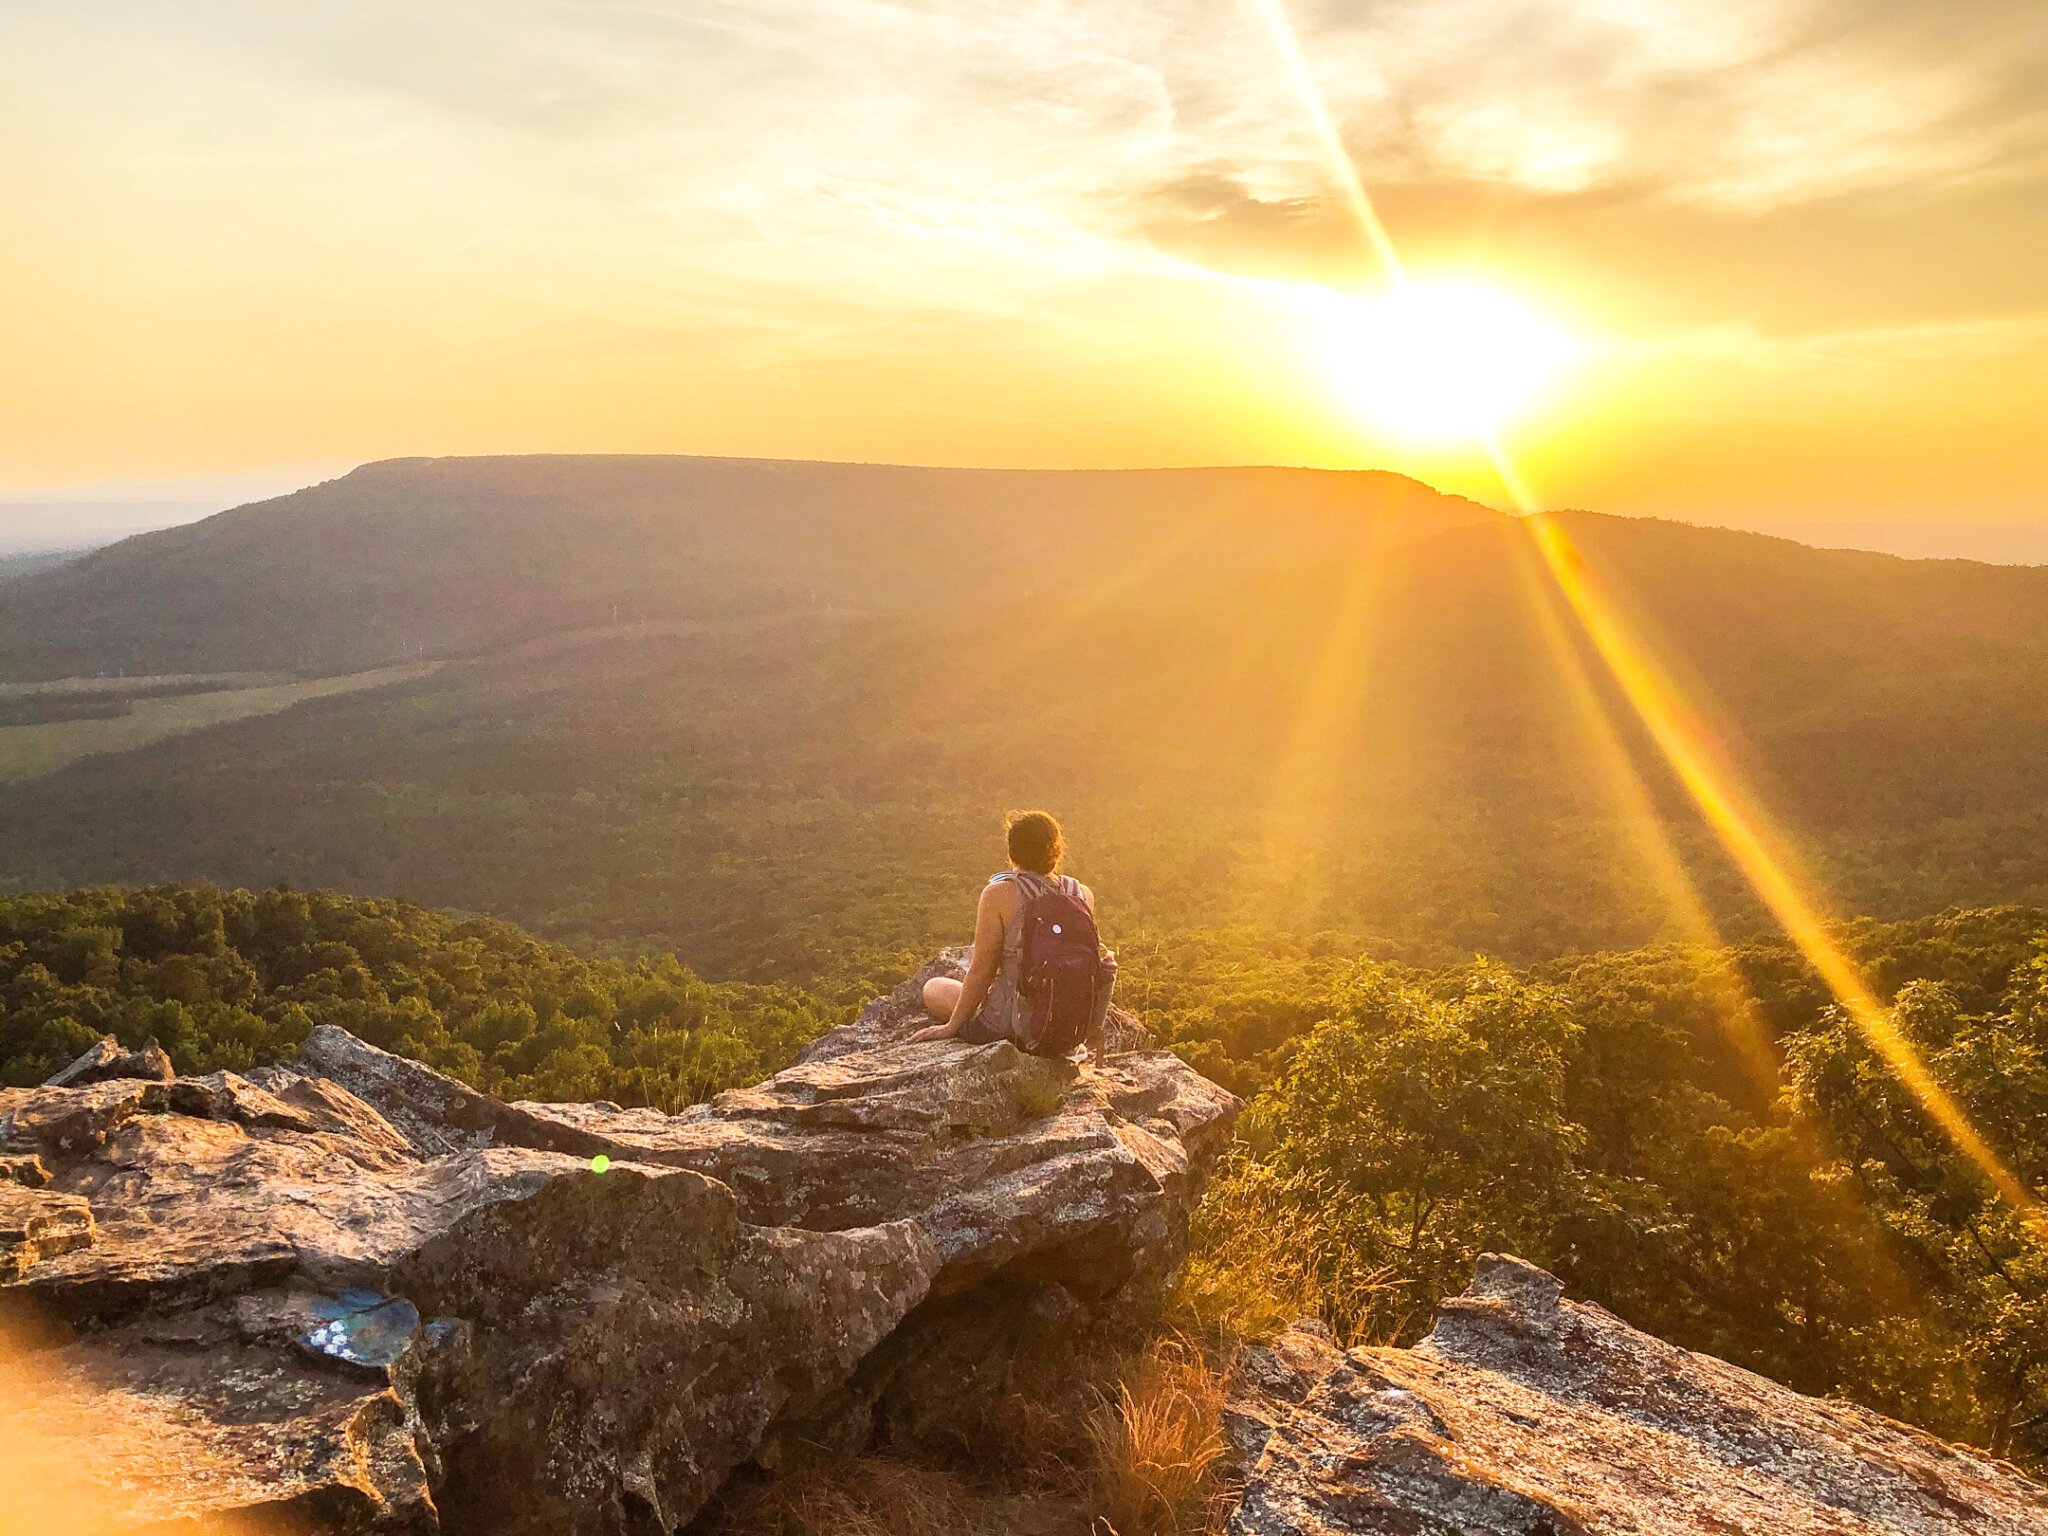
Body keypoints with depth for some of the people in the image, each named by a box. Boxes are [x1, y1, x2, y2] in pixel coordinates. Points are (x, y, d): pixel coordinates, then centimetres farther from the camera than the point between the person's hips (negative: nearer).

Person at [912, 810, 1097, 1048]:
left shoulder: (999, 895, -17)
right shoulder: (1083, 895, -5)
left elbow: (981, 972, -13)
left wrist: (951, 1027, -2)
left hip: (1013, 1024, -5)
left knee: (933, 989, 19)